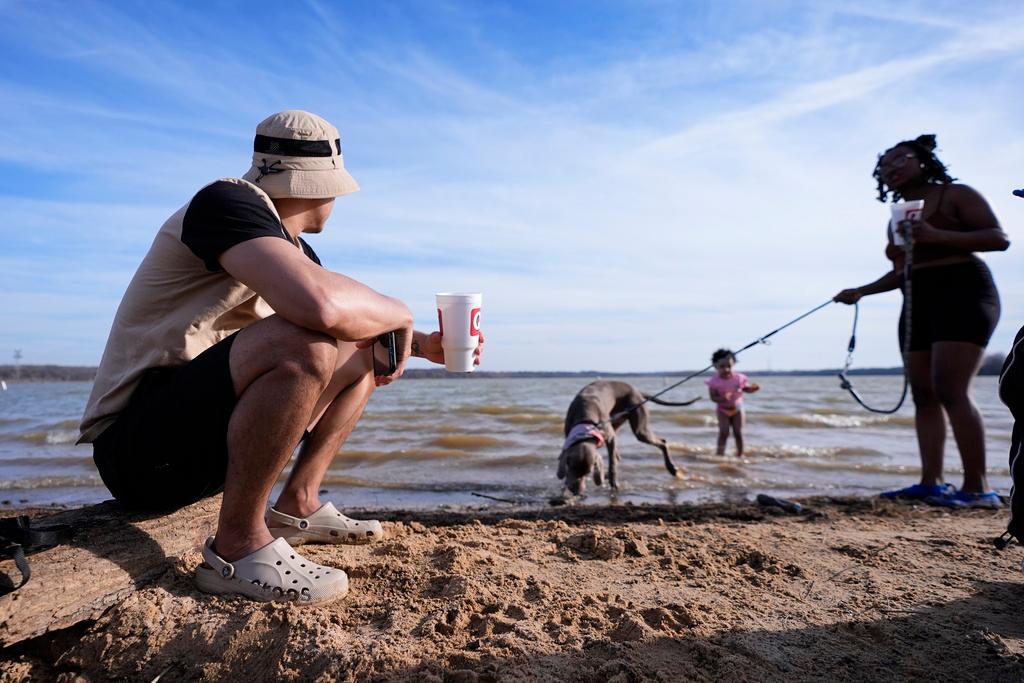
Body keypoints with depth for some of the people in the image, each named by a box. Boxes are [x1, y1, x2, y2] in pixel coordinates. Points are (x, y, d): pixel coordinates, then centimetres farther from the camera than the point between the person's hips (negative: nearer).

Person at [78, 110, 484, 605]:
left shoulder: (291, 246, 11)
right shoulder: (227, 201, -16)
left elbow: (354, 319, 25)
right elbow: (321, 305, -36)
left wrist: (421, 344, 14)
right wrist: (397, 312, -18)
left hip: (204, 425, 9)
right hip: (137, 442, -9)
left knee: (363, 354, 12)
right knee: (304, 343, -33)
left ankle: (296, 507, 7)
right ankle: (238, 546, -17)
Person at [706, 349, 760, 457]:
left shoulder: (739, 378, -10)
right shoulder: (715, 382, -17)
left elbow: (746, 389, 5)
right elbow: (713, 397, -16)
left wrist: (753, 388, -16)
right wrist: (722, 399, -35)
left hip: (737, 409, 2)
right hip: (723, 410, -2)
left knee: (738, 432, 2)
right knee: (724, 432, -12)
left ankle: (740, 454, 18)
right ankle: (720, 452, 0)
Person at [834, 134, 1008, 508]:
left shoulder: (956, 195, 1)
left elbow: (1000, 238, -9)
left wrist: (939, 236, -21)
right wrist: (860, 291, 12)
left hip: (962, 295, -8)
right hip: (918, 305, 8)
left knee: (950, 390, -18)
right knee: (924, 396, 1)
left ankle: (978, 488, -14)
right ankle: (931, 482, 1)